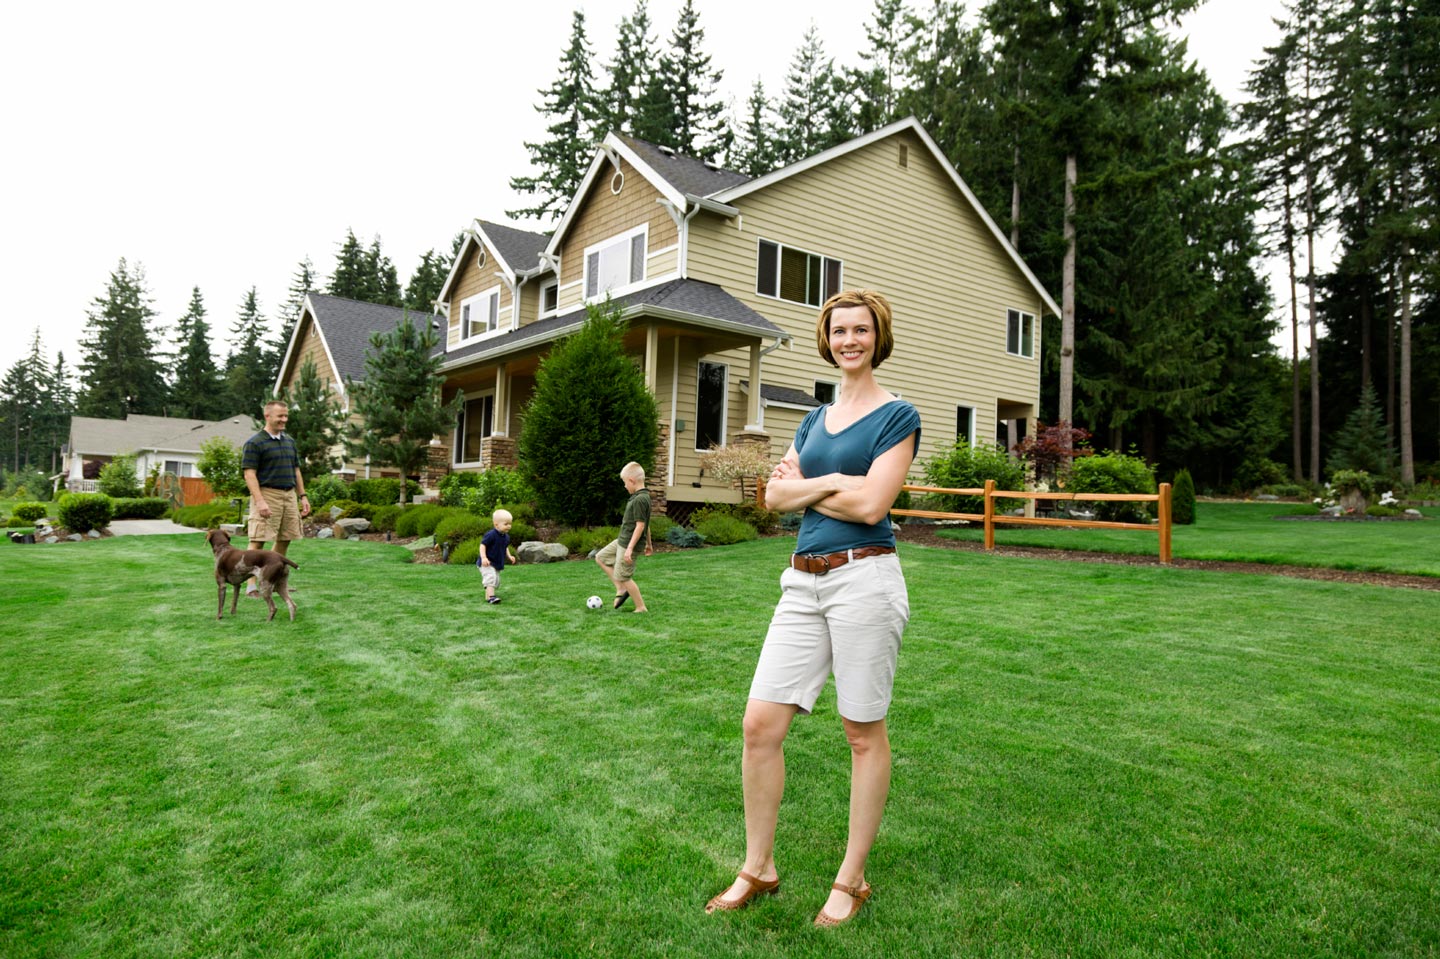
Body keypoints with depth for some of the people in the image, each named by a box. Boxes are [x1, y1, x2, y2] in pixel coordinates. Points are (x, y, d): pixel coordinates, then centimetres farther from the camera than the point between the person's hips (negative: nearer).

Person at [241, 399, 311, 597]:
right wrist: (259, 501, -21)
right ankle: (251, 585, -5)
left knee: (284, 540, 11)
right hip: (267, 493, -7)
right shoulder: (254, 443, -6)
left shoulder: (289, 441, 15)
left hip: (289, 495, 7)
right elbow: (249, 473, -12)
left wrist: (303, 496, 14)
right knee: (258, 540, -8)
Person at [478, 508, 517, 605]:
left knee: (496, 581, 13)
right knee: (491, 577, -24)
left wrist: (509, 556, 5)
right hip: (487, 563, -9)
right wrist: (483, 558, -30)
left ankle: (487, 596, 28)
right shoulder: (490, 535, -22)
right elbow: (482, 545, -21)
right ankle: (491, 596, -27)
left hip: (497, 563, 9)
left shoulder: (506, 537, 3)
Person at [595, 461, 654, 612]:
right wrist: (649, 543, 24)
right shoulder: (643, 496, 8)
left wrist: (630, 548, -26)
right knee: (601, 557, 18)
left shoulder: (640, 499, -22)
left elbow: (640, 525, -25)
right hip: (621, 541, 10)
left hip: (629, 544, -10)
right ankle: (621, 590, 17)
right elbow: (646, 524, 16)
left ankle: (641, 608, 9)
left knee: (623, 577, -2)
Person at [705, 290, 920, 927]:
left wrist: (805, 486, -1)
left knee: (864, 733, 6)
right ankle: (759, 868, 21)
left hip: (864, 580, -6)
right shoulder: (815, 419, 18)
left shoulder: (897, 416, -1)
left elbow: (870, 505, -13)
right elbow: (776, 494, 8)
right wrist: (833, 481, -7)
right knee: (760, 724, 3)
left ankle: (852, 879, 23)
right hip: (804, 583, 6)